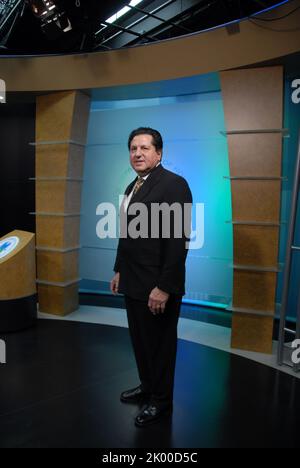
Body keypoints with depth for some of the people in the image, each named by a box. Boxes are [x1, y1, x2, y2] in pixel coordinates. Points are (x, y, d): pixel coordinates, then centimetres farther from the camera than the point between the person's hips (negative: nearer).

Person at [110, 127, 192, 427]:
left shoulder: (173, 184, -15)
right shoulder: (133, 187, 12)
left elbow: (179, 239, -21)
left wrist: (164, 287, -21)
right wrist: (119, 270, 17)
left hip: (157, 285, -8)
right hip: (132, 282, 8)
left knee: (160, 344, 10)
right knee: (140, 340, 21)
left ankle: (161, 401, 30)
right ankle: (147, 386, 43)